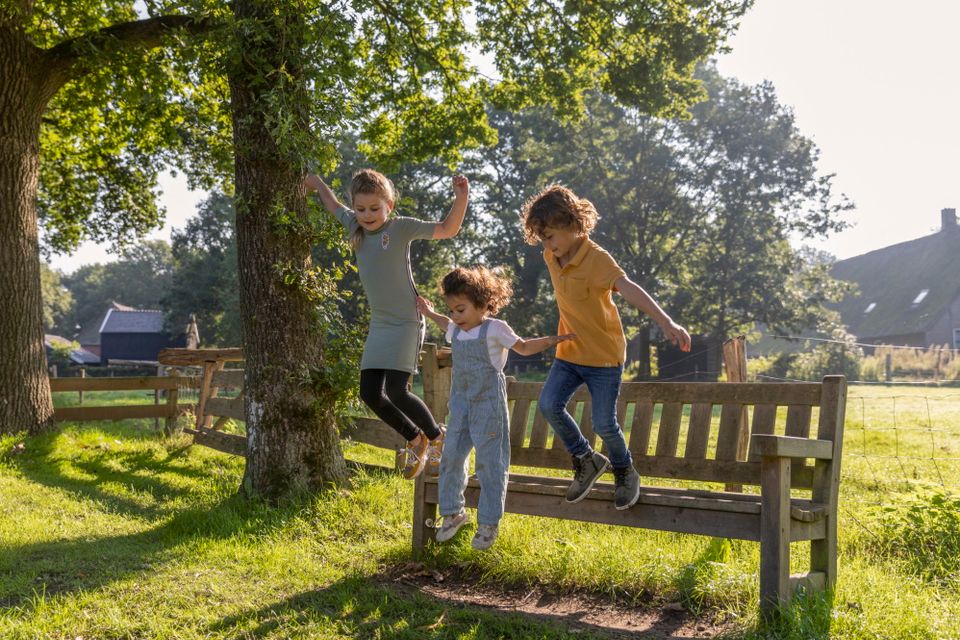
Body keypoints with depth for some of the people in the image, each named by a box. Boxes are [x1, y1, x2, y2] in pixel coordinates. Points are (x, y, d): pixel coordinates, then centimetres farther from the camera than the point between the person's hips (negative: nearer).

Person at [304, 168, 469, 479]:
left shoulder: (400, 227, -10)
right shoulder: (355, 225, 5)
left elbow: (446, 230, -15)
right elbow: (333, 205, 26)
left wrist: (461, 198, -28)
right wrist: (316, 182, 33)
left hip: (405, 322, -7)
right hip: (379, 324, 7)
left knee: (396, 391, -16)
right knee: (370, 394, 3)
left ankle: (437, 435, 11)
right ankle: (416, 440, 24)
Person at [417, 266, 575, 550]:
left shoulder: (494, 329, -8)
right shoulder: (456, 331, 8)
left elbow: (524, 347, 4)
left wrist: (550, 340, -7)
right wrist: (430, 314, 32)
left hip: (489, 406, -6)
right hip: (460, 406, 6)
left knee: (490, 463, -1)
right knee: (451, 457, 7)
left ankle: (488, 523, 8)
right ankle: (453, 513, 24)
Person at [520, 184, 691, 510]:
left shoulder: (596, 259, -24)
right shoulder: (551, 257, -1)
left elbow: (628, 288, -40)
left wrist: (666, 322, -53)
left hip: (604, 355, -6)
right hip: (569, 352, 6)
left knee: (604, 424, -5)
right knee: (549, 405, -10)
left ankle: (625, 473, 25)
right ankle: (587, 461, 12)